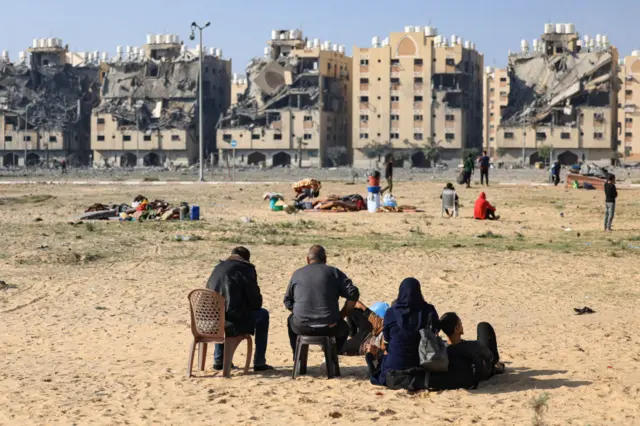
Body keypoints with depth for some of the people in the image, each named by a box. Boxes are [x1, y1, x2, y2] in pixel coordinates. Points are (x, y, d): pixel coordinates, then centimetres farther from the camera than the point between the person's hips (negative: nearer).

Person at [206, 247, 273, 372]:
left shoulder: (218, 268, 16)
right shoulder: (246, 269, -2)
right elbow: (255, 299, -5)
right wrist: (255, 307, 20)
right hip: (234, 324, -6)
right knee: (262, 314, 20)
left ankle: (218, 360, 41)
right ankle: (259, 363, 20)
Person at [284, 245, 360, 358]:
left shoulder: (297, 274, 9)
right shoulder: (334, 272, 4)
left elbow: (288, 302, 13)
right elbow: (353, 294, -4)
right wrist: (341, 316, 5)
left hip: (302, 327, 1)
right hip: (329, 328, -1)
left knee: (291, 320, 37)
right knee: (343, 327, 33)